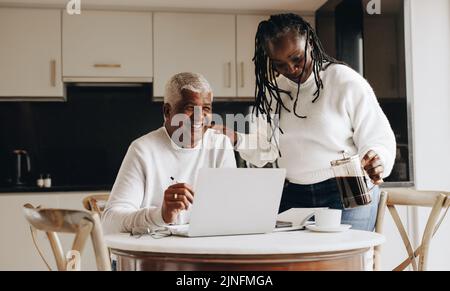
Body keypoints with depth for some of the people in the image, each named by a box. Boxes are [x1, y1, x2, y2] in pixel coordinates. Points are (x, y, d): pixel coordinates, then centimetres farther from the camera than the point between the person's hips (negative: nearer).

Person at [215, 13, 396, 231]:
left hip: (347, 194, -4)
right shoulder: (274, 91, 9)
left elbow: (378, 138, -5)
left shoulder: (346, 81, -5)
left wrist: (375, 162, -27)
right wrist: (235, 140, -6)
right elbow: (266, 149, 13)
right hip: (292, 196, 4)